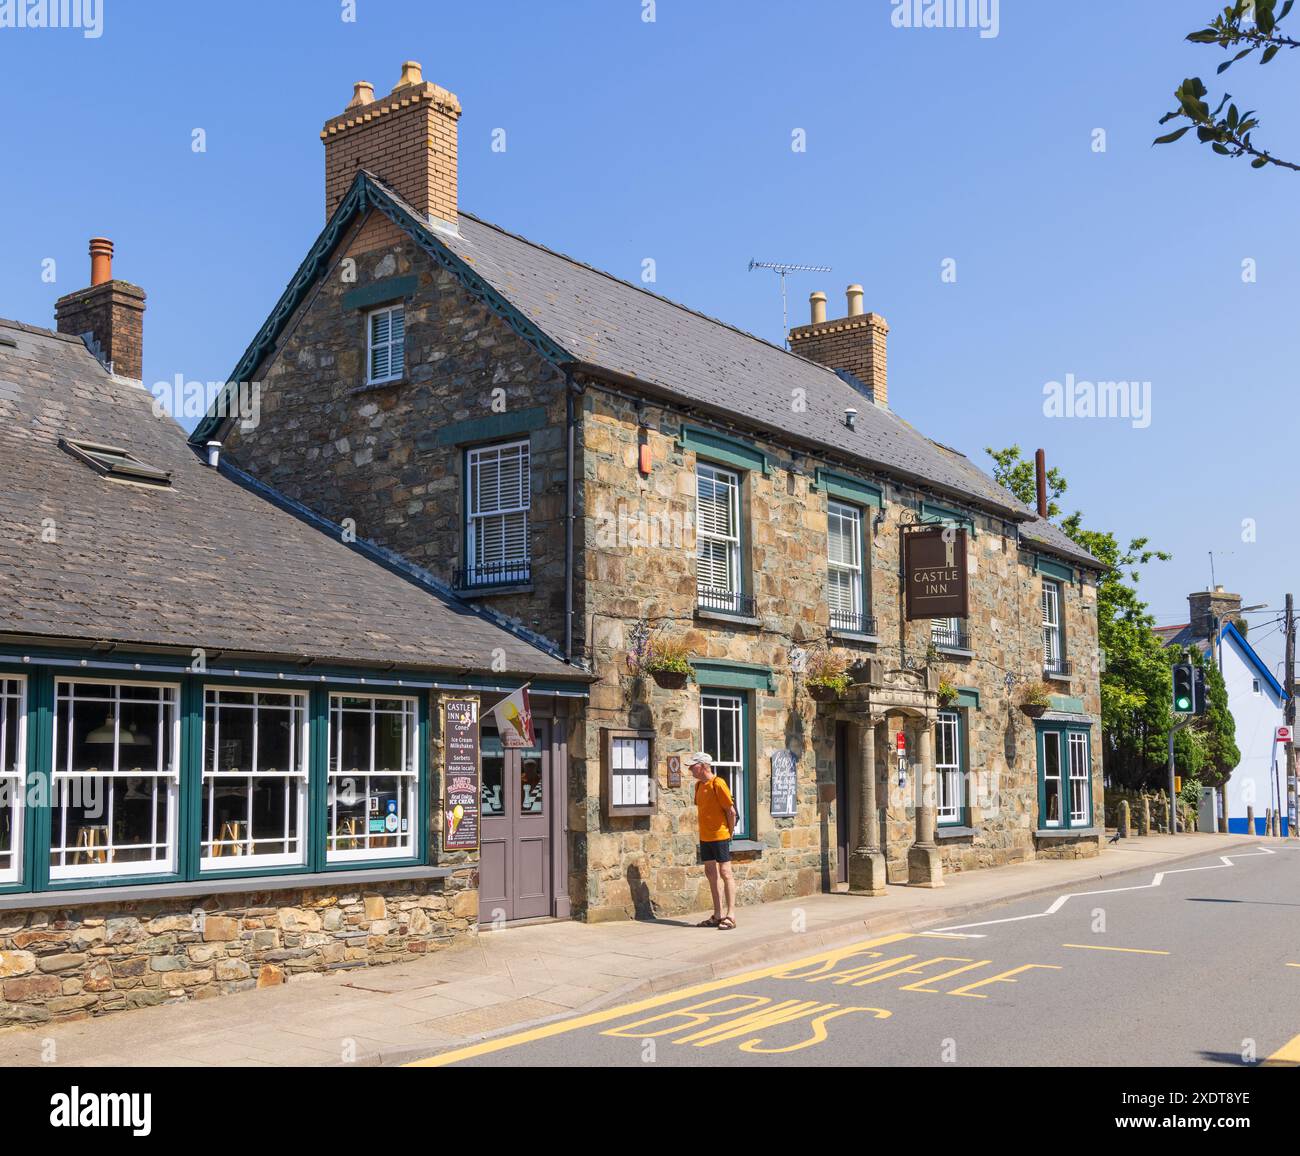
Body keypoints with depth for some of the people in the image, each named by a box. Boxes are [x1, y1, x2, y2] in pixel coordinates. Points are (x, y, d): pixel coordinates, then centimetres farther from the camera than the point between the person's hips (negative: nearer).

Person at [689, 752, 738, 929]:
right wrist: (705, 829, 15)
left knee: (725, 873, -4)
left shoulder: (717, 784, -14)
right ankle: (718, 915, 19)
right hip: (705, 837, 9)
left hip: (720, 836, -8)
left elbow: (731, 810, -12)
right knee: (711, 873, 11)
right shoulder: (699, 785, 11)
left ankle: (730, 916, -1)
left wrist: (730, 831, -3)